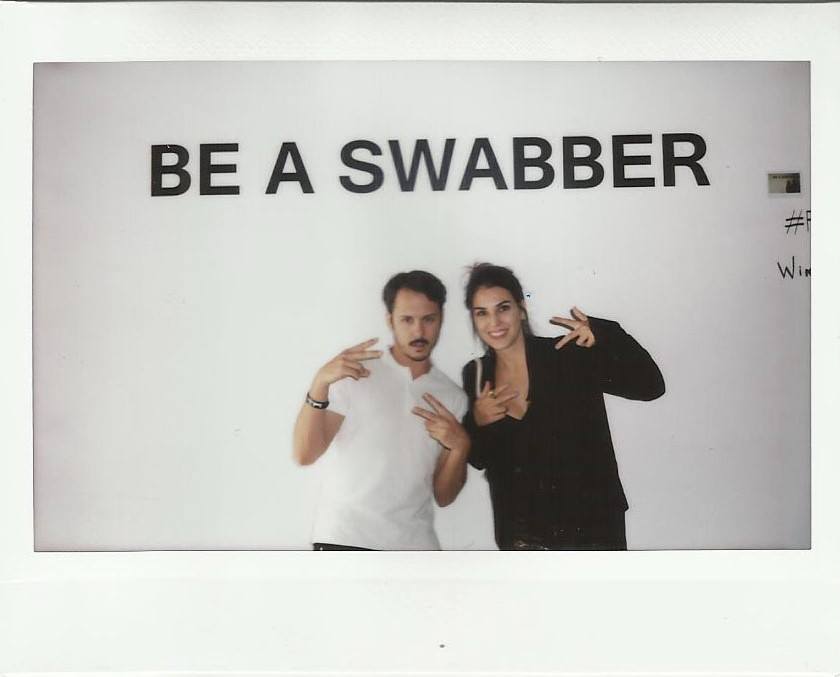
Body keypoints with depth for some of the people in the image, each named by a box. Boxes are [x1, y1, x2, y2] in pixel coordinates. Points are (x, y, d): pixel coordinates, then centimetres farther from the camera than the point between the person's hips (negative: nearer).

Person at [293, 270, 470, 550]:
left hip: (414, 545, 4)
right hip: (344, 538, -4)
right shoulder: (355, 372, -1)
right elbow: (305, 454, -10)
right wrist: (320, 383, -23)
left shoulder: (452, 396, 9)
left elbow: (443, 496, 9)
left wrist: (460, 446, -9)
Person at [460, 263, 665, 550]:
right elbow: (478, 459, 8)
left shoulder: (569, 356, -11)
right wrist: (476, 423, -12)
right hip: (520, 535, 3)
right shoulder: (476, 375, 1)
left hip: (589, 528, -3)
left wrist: (604, 335, -29)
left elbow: (650, 385, -16)